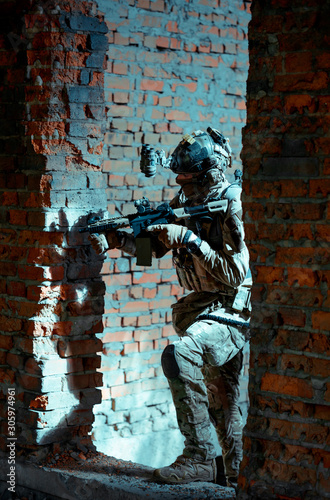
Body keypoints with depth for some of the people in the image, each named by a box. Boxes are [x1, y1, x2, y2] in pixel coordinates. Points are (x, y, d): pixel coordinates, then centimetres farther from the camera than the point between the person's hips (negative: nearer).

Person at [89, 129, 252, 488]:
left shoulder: (232, 205, -19)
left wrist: (189, 239, -25)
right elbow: (152, 246, 14)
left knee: (179, 355, -30)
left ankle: (199, 457, -22)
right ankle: (237, 472, 31)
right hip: (200, 307, 8)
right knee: (222, 398, 16)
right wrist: (115, 238, -4)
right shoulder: (186, 201, 4)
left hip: (231, 310, -8)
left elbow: (235, 274, -24)